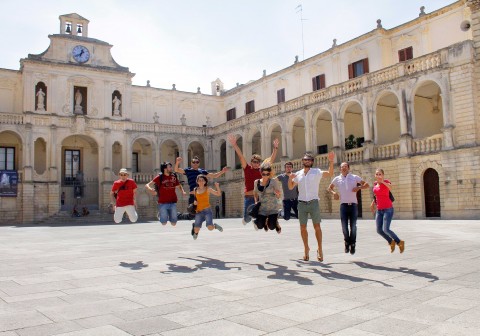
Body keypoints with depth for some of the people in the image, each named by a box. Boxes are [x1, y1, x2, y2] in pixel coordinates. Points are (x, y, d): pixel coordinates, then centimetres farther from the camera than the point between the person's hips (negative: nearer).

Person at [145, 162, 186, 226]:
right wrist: (150, 189, -30)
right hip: (163, 203, -3)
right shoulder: (159, 177, -5)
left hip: (173, 202, 3)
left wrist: (183, 191, 4)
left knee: (173, 223, 5)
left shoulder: (174, 176, 7)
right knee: (164, 223, 2)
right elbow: (147, 185, -7)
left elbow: (179, 185, 24)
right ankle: (160, 214, 32)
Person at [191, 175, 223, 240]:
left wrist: (217, 186, -16)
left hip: (207, 210, -2)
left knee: (210, 228, -19)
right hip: (199, 211, 2)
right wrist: (194, 202, 0)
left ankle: (215, 225, 18)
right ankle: (194, 225, 33)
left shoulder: (208, 189, 2)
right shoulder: (195, 190, 9)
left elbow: (218, 194, 1)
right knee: (196, 230, -5)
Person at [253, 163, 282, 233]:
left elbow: (279, 196, -8)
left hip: (272, 209, -3)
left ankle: (276, 222, 27)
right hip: (261, 209, 3)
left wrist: (277, 194, -30)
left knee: (271, 227, -11)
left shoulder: (274, 181, -7)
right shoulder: (257, 182, 3)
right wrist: (256, 202, 7)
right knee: (259, 226, -10)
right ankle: (265, 221, 27)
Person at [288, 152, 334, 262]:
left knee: (317, 227, -1)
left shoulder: (316, 172, 0)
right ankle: (306, 249, 20)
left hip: (313, 202, -3)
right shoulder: (298, 174, 9)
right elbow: (290, 187, 15)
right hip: (302, 203, 3)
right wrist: (290, 178, -4)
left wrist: (331, 161, -28)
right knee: (303, 228, 6)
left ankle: (320, 250, 9)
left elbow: (330, 173, -14)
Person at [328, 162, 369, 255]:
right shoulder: (337, 179, 8)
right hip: (343, 205, 1)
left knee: (353, 226, 1)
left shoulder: (355, 177, 5)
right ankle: (347, 243, 19)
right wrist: (334, 193, -2)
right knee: (344, 226, -3)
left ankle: (352, 245, 16)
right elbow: (329, 188, 19)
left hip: (353, 205, 0)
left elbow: (366, 184, 8)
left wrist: (359, 187, -11)